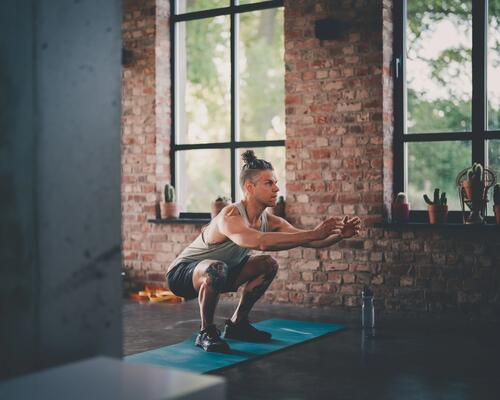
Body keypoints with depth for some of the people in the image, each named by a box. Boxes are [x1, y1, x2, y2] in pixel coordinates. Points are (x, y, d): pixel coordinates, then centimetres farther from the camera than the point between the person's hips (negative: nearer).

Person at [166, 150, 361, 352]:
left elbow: (309, 241, -11)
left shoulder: (269, 221, -8)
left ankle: (236, 324, 13)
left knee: (268, 265, 2)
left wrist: (339, 235, -30)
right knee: (216, 269, -38)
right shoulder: (230, 216, -32)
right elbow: (261, 242, -52)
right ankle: (206, 333, -15)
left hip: (213, 271, 8)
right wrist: (314, 233, -52)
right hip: (181, 273, -8)